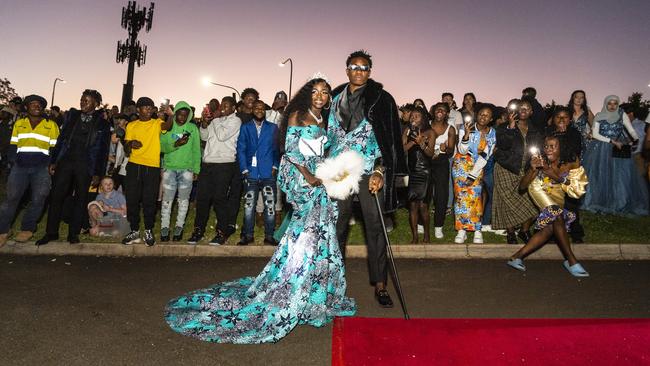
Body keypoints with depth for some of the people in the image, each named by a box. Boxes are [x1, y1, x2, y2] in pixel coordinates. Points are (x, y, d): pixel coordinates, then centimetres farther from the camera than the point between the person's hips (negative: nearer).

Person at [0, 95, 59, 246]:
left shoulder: (51, 125, 9)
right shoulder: (19, 124, 16)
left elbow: (55, 148, 6)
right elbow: (13, 146, 14)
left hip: (42, 168, -2)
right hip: (20, 167, 2)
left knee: (38, 199, -6)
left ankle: (27, 229, 7)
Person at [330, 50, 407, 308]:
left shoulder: (381, 99, 0)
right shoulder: (335, 98, 12)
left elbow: (388, 138, -7)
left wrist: (380, 171, -17)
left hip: (370, 172, -3)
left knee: (375, 226, -1)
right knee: (337, 224, 9)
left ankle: (380, 284, 8)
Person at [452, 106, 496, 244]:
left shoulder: (492, 133, -1)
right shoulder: (466, 127, -7)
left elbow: (485, 156, -4)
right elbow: (462, 151, -11)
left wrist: (473, 174, -9)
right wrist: (466, 134, -28)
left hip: (478, 167, 1)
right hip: (461, 165, -1)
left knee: (475, 197, -7)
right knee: (461, 195, -6)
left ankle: (477, 230, 1)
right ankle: (461, 230, -3)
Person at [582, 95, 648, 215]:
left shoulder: (622, 115, 5)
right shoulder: (599, 116, 2)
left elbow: (631, 130, -1)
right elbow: (595, 134, -4)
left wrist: (637, 140, -19)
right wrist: (612, 141, -12)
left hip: (618, 150, 1)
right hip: (601, 150, -1)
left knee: (620, 177, -4)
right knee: (600, 177, -2)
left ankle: (620, 205, 3)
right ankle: (597, 203, 6)